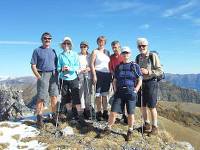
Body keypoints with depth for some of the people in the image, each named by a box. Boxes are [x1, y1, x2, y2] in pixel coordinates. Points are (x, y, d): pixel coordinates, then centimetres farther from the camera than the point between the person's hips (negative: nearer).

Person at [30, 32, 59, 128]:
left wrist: (56, 75, 5)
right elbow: (33, 65, -2)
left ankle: (54, 116, 14)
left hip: (53, 75, 4)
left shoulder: (53, 51, 16)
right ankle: (39, 119, 1)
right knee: (41, 98, -5)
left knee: (54, 96, 4)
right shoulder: (37, 51, 3)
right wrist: (38, 77, -11)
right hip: (43, 75, -4)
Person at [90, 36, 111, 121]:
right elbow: (92, 64, -5)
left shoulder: (107, 52, 16)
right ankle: (99, 113, 7)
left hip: (107, 75, 5)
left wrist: (111, 74, 10)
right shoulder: (95, 52, 3)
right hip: (99, 73, -4)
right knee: (98, 95, -1)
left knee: (105, 95, 9)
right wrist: (94, 75, -14)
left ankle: (105, 112, 16)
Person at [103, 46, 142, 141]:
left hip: (131, 92, -2)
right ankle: (108, 128, 15)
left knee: (130, 113, 4)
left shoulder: (135, 66, 5)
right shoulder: (118, 67, 13)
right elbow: (115, 80, 18)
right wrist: (115, 90, 5)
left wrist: (135, 90, -7)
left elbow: (140, 80, 4)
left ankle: (130, 132, 21)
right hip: (119, 92, 2)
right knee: (113, 111, -1)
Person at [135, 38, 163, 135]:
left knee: (152, 106, -1)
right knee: (142, 106, 10)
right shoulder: (138, 57, 9)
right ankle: (146, 124, 27)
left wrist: (148, 72, -21)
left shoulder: (153, 56, -8)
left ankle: (154, 126, 13)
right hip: (140, 83, 5)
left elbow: (160, 71, -10)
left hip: (151, 83, -5)